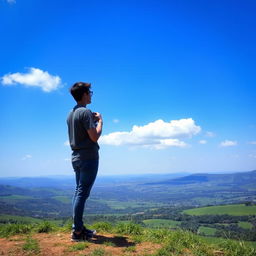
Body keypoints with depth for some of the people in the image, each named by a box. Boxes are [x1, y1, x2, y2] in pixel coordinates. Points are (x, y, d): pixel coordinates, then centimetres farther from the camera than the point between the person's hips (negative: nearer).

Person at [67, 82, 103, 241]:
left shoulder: (71, 114, 14)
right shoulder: (85, 112, -14)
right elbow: (95, 137, -18)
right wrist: (100, 121, -4)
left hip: (77, 157, 9)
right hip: (88, 157, -9)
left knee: (79, 192, 12)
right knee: (82, 193, -6)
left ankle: (79, 227, 18)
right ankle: (77, 231, -1)